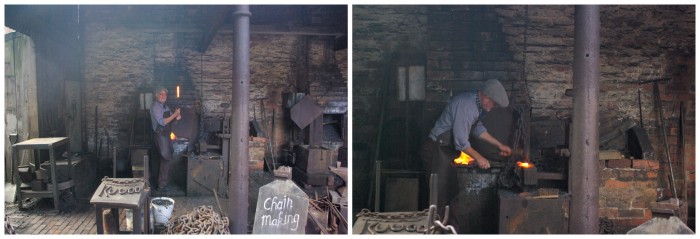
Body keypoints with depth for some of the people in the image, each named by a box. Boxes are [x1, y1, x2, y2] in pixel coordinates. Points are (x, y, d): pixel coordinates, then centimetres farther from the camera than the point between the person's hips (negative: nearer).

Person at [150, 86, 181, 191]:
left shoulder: (165, 106, 11)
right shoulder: (155, 107, -16)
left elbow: (169, 119, 16)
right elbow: (162, 122, -23)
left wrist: (177, 117, -6)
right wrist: (174, 114, -22)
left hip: (165, 134, 9)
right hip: (160, 135, -9)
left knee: (165, 158, 17)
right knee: (166, 159, -7)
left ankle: (162, 182, 29)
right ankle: (162, 185, -1)